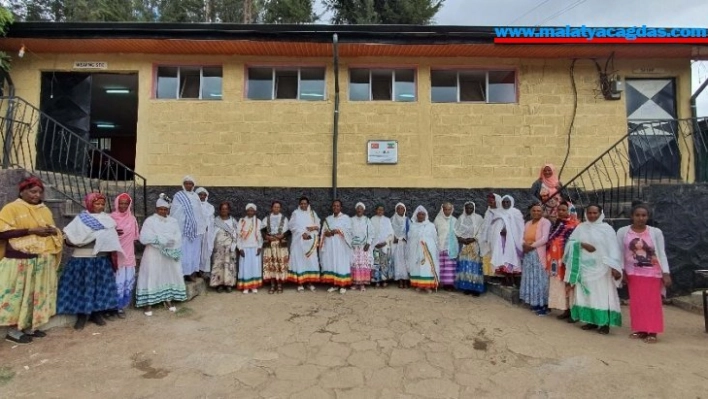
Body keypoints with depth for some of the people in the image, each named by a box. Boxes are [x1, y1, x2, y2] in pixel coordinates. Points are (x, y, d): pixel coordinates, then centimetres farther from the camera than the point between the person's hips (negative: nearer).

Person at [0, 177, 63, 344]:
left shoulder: (45, 210, 14)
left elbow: (53, 230, 21)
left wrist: (53, 231, -2)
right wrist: (31, 231, -19)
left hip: (43, 260, 6)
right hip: (20, 260, -6)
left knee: (37, 294, 11)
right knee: (18, 294, 0)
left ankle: (30, 327, 21)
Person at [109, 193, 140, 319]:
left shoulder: (132, 219, 6)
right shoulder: (110, 218, -5)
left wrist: (133, 252, 10)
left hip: (128, 255, 3)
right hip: (114, 255, -3)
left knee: (127, 281, 5)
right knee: (115, 281, -2)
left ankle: (121, 307, 17)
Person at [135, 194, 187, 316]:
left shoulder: (173, 221, 7)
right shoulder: (149, 221, -4)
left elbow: (178, 238, -3)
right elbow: (144, 238, -16)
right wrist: (163, 240, -18)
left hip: (170, 254, 4)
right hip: (153, 255, -3)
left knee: (170, 275, 8)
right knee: (152, 277, -3)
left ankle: (168, 299, 22)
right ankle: (148, 303, 6)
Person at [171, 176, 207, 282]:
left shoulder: (196, 196, 12)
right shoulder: (178, 196, -2)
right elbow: (174, 213, -6)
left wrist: (203, 225, 11)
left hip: (196, 227, 5)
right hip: (183, 228, -5)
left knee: (194, 250, 7)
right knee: (184, 251, -4)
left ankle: (192, 271, 14)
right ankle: (183, 272, 2)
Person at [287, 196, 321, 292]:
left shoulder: (313, 213, 14)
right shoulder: (295, 213, 6)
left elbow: (318, 225, 9)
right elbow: (292, 226, -3)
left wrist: (313, 227, -13)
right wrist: (302, 233, -15)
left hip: (311, 240, 2)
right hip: (299, 240, -2)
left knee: (311, 260, -1)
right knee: (300, 260, -5)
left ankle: (310, 282, 6)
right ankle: (300, 283, -2)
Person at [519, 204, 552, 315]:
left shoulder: (545, 222, -6)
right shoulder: (528, 223, 14)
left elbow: (545, 239, -16)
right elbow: (523, 237, 13)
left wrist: (532, 246, -14)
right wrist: (524, 245, -7)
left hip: (539, 254, -6)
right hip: (528, 254, 6)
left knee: (540, 278, -4)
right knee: (531, 278, 9)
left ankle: (543, 305, 2)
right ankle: (534, 303, 18)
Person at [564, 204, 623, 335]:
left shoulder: (607, 228, -1)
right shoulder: (580, 227, 8)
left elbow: (613, 248, -7)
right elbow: (570, 241, 5)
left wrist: (615, 267, -16)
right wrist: (582, 244, -14)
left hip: (601, 267, -3)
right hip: (585, 266, 3)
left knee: (602, 294, -3)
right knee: (586, 294, 7)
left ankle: (604, 323, 5)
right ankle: (591, 321, 17)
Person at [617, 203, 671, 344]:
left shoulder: (656, 232, -4)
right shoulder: (623, 232, -5)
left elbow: (661, 253, -3)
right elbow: (620, 253, 1)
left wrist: (666, 273, -8)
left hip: (652, 273, -1)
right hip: (633, 273, 1)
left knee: (652, 302, 2)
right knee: (637, 302, 7)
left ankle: (652, 332, 9)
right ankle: (640, 330, 17)